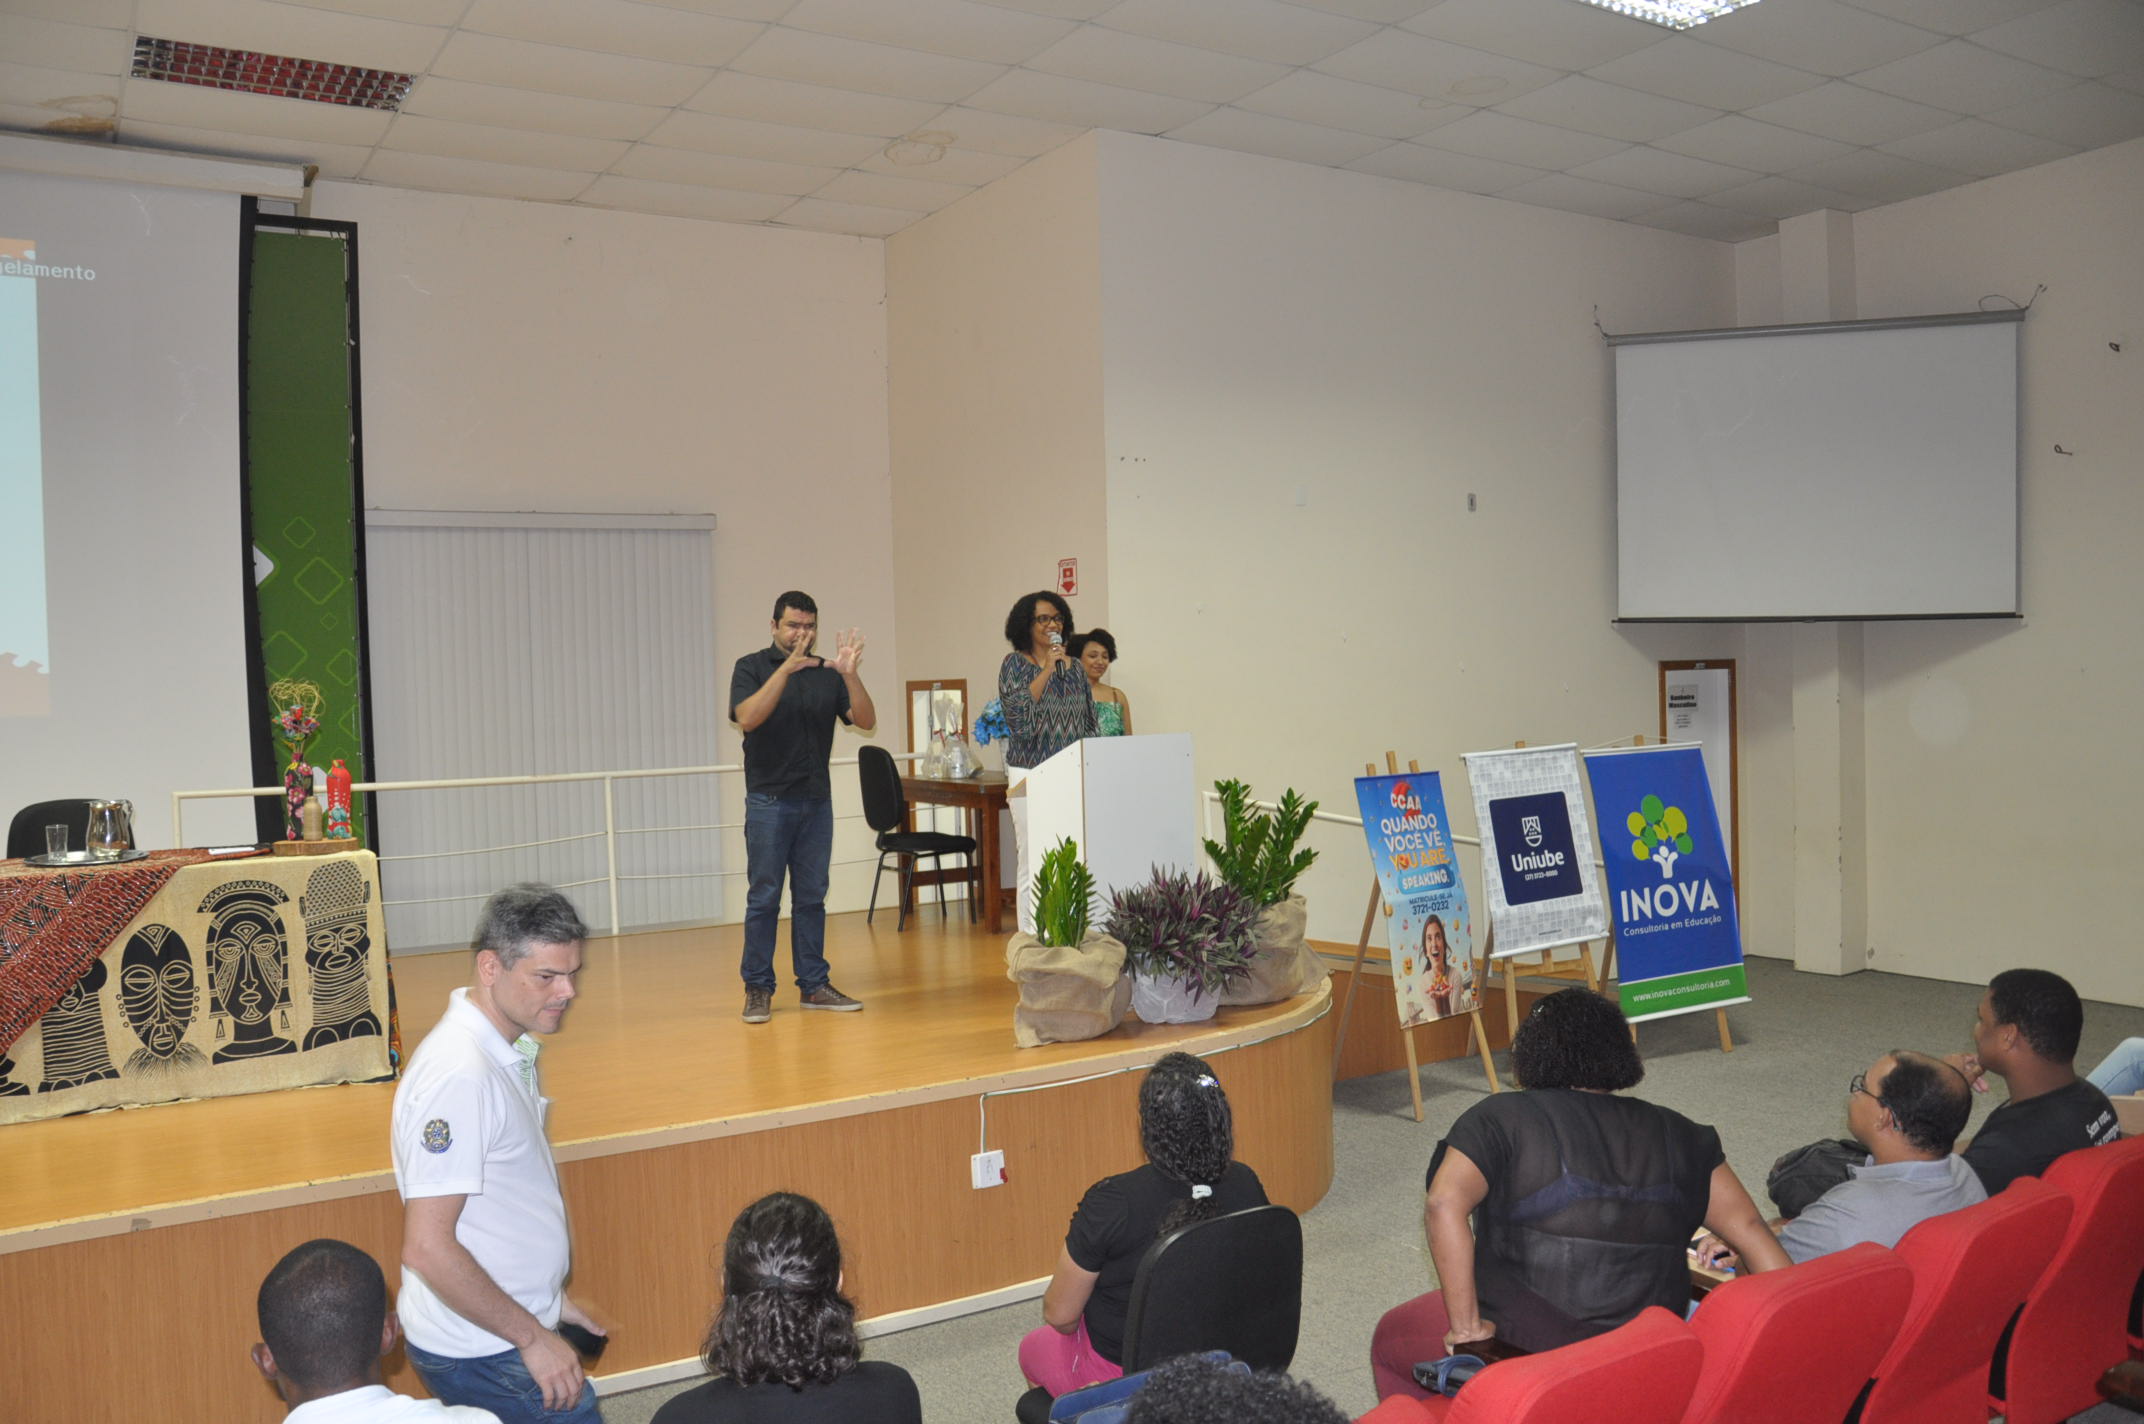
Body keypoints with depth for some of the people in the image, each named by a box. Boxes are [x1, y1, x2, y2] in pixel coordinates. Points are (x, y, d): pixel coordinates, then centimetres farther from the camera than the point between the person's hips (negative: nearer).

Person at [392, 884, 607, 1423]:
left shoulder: (512, 1050, 5)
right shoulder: (459, 1076, -25)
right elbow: (427, 1248, -26)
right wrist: (533, 1336, -19)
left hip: (511, 1332, 9)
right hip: (483, 1355, -9)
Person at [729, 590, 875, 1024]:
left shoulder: (827, 673, 8)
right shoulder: (753, 667, -3)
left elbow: (866, 721, -3)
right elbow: (746, 718, -20)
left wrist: (851, 674, -19)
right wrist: (786, 668, -28)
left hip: (817, 800, 4)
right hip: (769, 800, -4)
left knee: (811, 898, 9)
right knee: (764, 898, -1)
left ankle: (814, 984, 15)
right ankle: (758, 988, 7)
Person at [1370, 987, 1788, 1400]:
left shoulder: (1501, 1118, -6)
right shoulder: (1677, 1136, 8)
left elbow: (1444, 1206, -20)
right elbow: (1750, 1229, 4)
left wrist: (1466, 1328, -16)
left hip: (1525, 1348, -5)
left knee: (1392, 1338, 22)